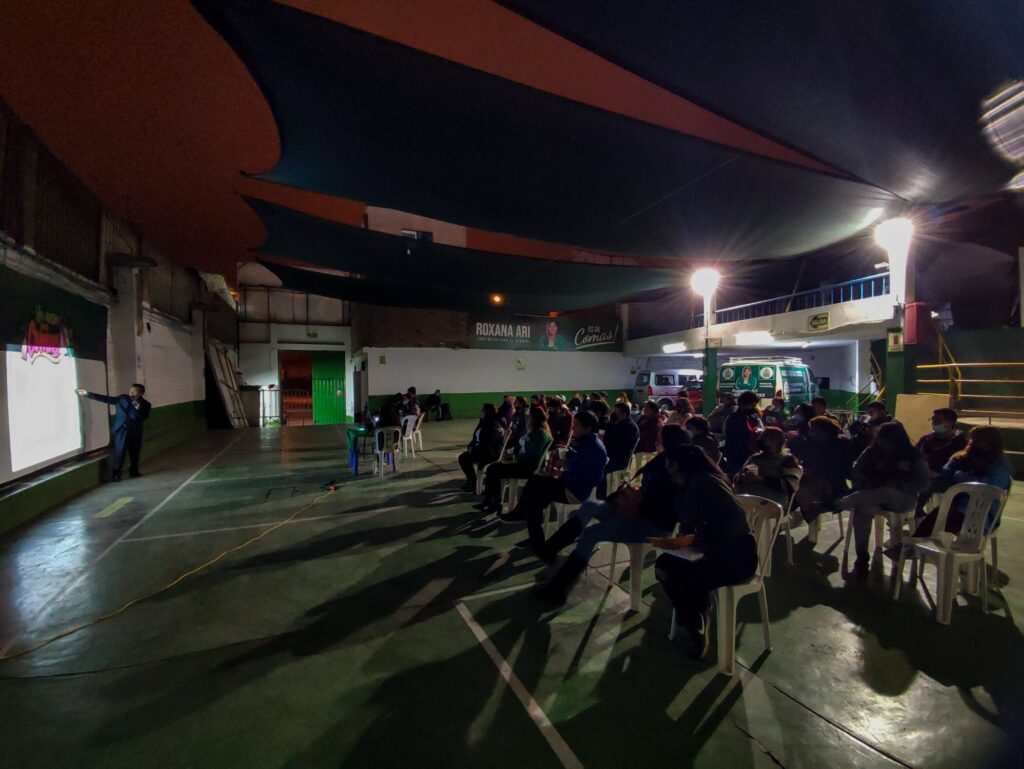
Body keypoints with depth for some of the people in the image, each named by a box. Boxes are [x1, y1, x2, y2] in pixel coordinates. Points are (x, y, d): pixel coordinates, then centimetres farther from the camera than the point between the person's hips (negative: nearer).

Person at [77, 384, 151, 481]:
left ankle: (134, 471, 28)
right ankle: (116, 473, 1)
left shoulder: (145, 404, -1)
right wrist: (87, 394, -4)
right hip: (121, 430, -1)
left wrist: (138, 408, -29)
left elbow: (144, 418, -13)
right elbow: (106, 399, 1)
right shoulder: (122, 398, 3)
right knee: (120, 451, -7)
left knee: (135, 453, 11)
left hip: (135, 432, 1)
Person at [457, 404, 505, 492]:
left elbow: (487, 443, -23)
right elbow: (476, 438, 19)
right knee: (462, 457, -3)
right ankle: (471, 480, 9)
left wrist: (474, 450, -18)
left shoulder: (495, 425, -17)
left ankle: (474, 482, -3)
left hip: (491, 453, -9)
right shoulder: (483, 423, 11)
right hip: (480, 449, 9)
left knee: (468, 459, -21)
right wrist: (470, 446, 0)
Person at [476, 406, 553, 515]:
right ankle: (488, 501, 3)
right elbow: (518, 443, 18)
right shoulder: (533, 431, 14)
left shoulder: (541, 434, -17)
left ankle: (496, 504, 2)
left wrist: (512, 457, -17)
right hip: (521, 462, 10)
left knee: (494, 472, -14)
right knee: (491, 468, 1)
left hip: (528, 466, -10)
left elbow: (531, 455, -24)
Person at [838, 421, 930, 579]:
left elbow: (923, 483, -2)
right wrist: (867, 483, -15)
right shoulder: (872, 452, 11)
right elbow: (855, 472, 6)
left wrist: (899, 485, -18)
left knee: (886, 493, -40)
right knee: (863, 509, -35)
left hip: (903, 499, -1)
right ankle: (862, 559, -32)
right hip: (873, 496, 2)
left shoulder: (913, 456, 5)